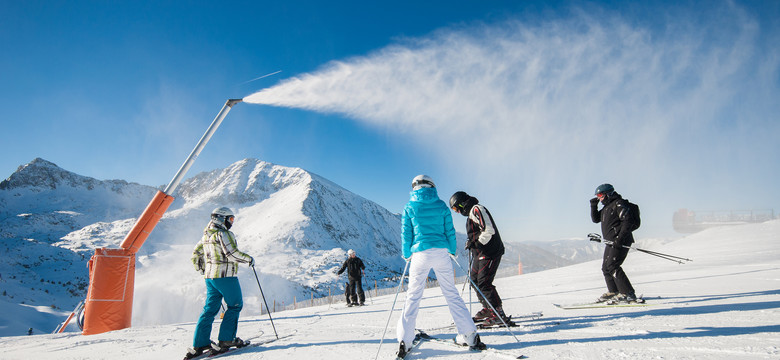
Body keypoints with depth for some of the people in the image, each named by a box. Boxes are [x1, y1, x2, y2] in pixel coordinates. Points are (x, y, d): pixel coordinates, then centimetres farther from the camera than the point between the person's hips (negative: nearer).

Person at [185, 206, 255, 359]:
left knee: (210, 309, 11)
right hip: (225, 275, -8)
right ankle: (226, 339, 3)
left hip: (210, 277, 8)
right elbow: (232, 254, -21)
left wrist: (203, 270, 32)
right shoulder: (223, 233, -13)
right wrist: (249, 259, -7)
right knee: (235, 305, 5)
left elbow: (195, 255, 21)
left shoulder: (206, 235, 14)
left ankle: (199, 344, 10)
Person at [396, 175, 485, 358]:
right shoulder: (441, 205, 7)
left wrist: (406, 255, 17)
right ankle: (469, 335, 9)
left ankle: (404, 340, 2)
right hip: (441, 252, 1)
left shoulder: (409, 208, 4)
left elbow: (406, 234, 5)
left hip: (420, 254, -1)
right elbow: (450, 231, 8)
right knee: (451, 293, 9)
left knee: (413, 296, 5)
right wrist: (452, 250, 20)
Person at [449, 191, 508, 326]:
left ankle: (499, 315, -6)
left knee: (483, 283, -12)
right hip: (480, 253, 10)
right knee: (475, 280, 14)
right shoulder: (471, 213, 18)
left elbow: (489, 231, -22)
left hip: (490, 252, -10)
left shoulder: (477, 209, -13)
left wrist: (474, 243, -17)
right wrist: (471, 244, 10)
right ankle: (487, 309, 26)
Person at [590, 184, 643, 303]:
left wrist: (619, 239, -24)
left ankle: (628, 294, -14)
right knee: (605, 268, 13)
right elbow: (596, 219, 24)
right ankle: (613, 291, 26)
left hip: (620, 242, -10)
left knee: (612, 266, -17)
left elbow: (627, 221, -19)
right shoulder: (607, 207, 19)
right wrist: (593, 206, 12)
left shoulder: (619, 204, -10)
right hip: (610, 242, 10)